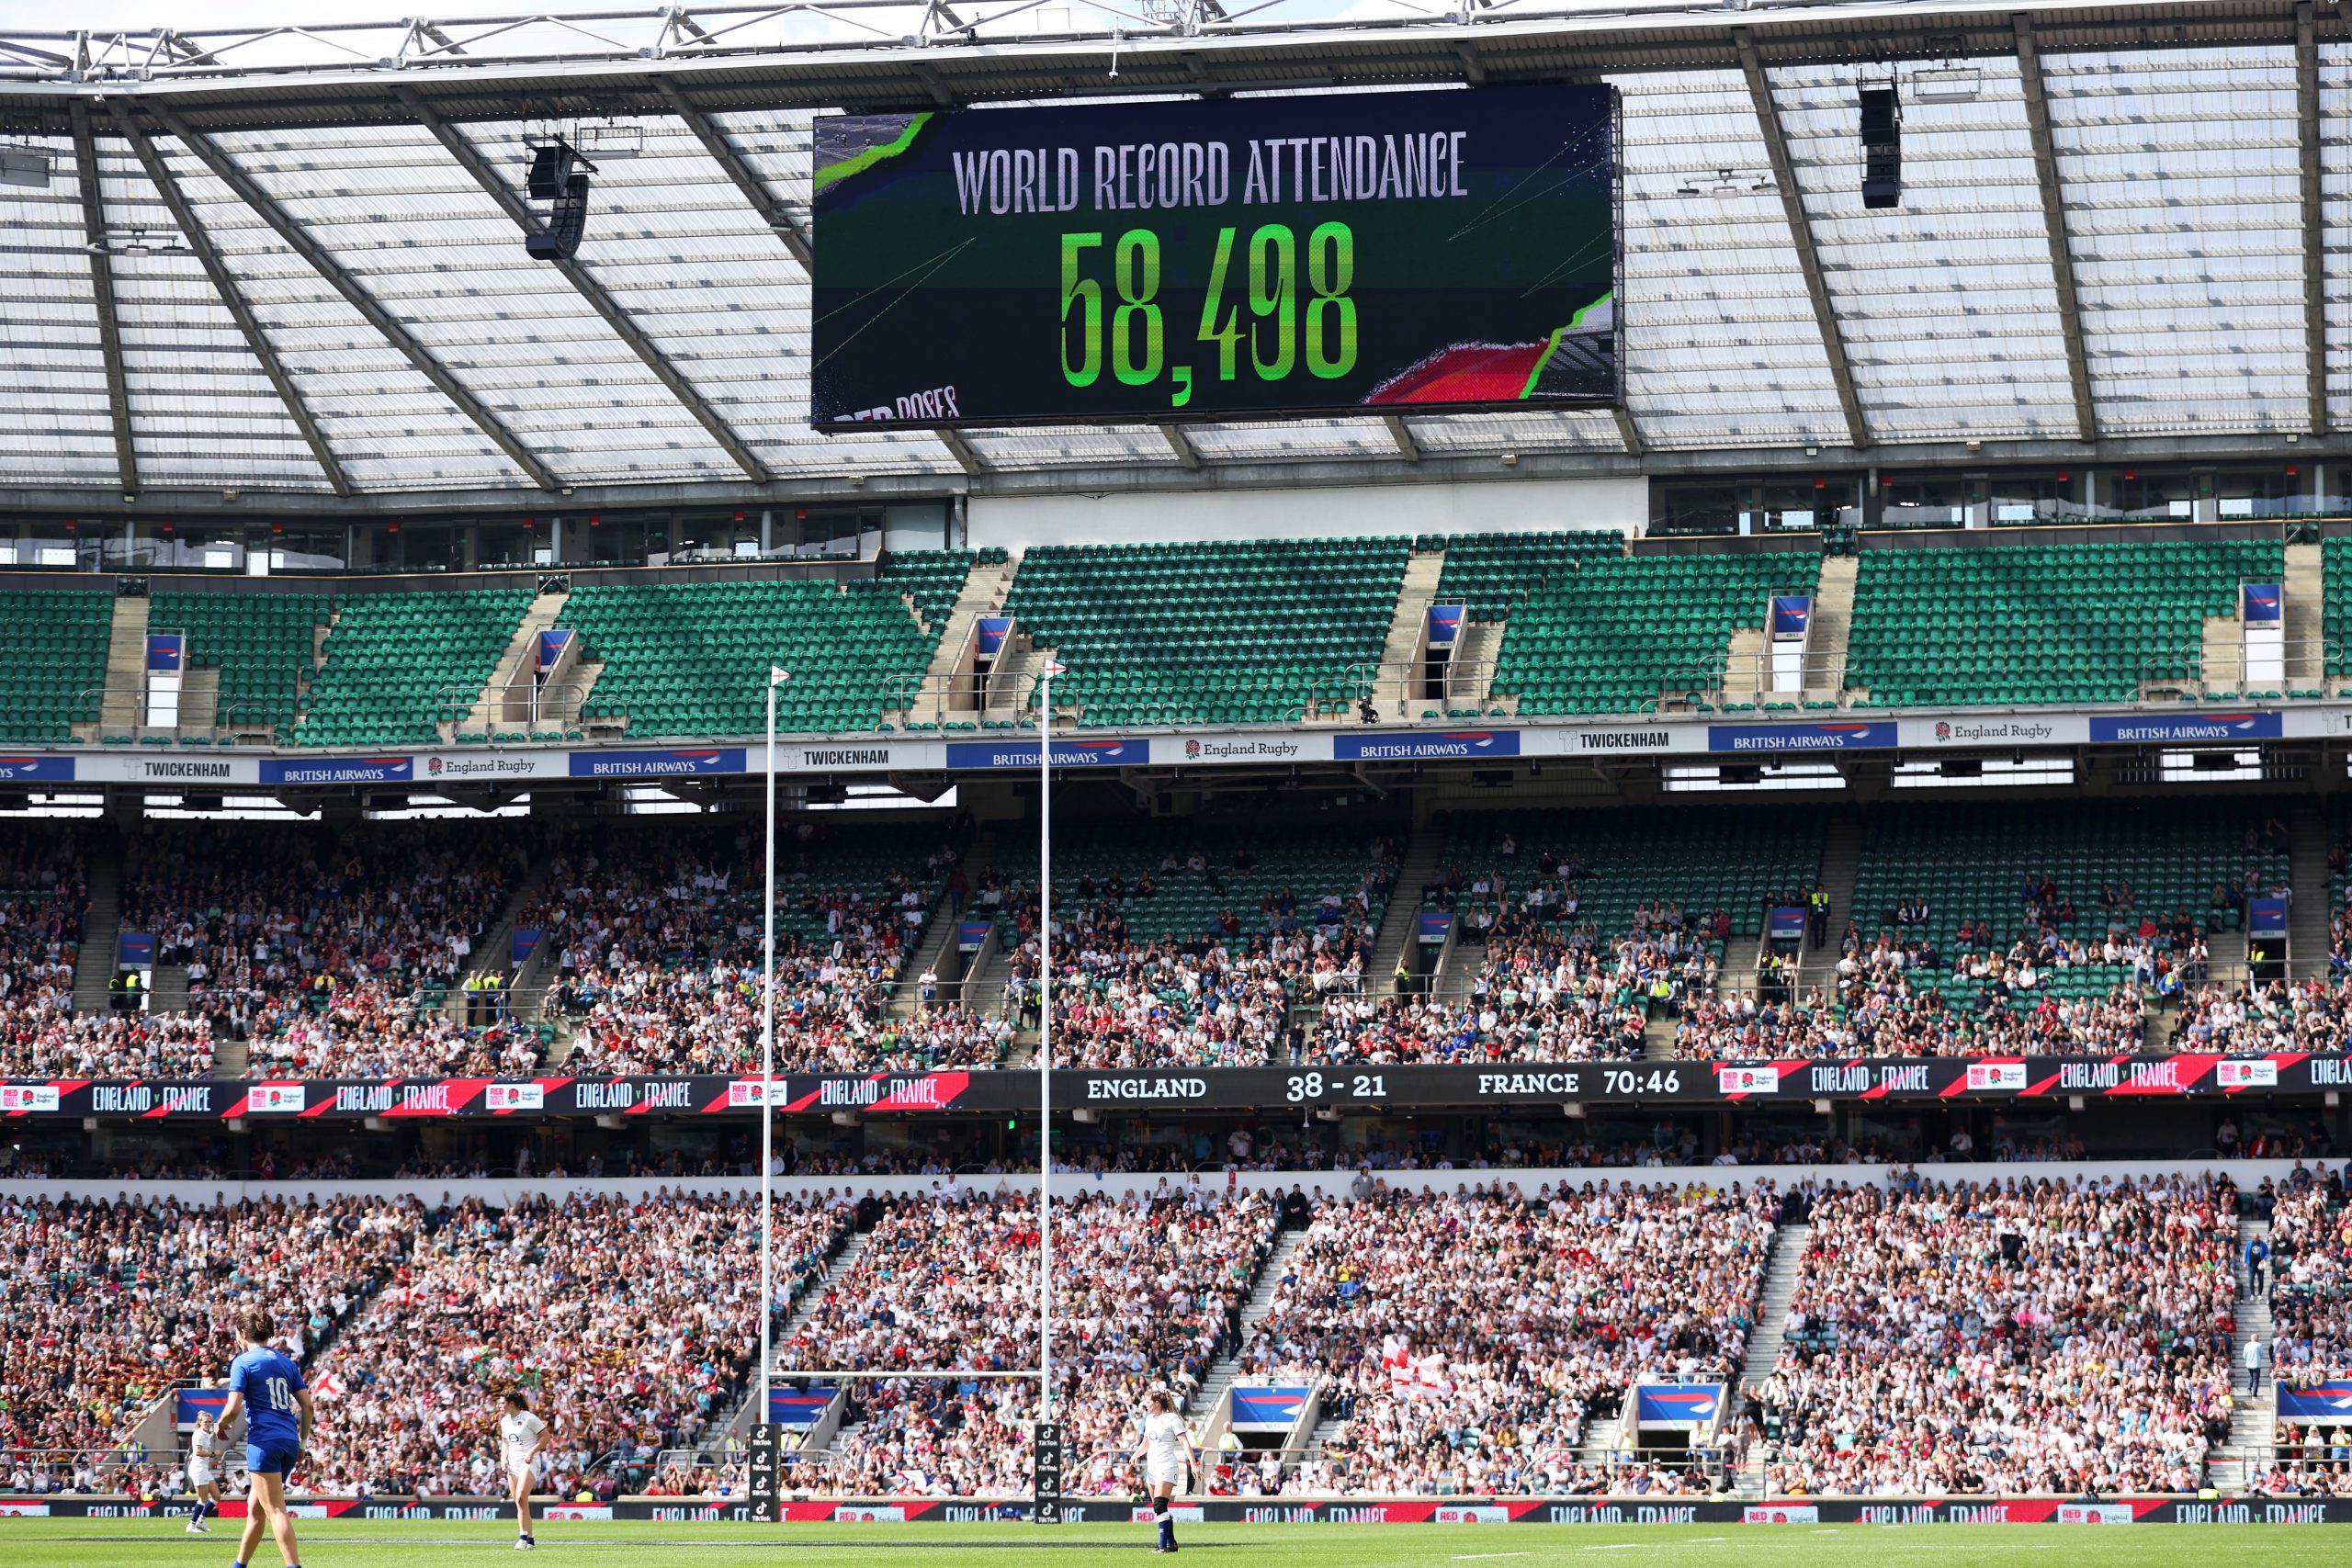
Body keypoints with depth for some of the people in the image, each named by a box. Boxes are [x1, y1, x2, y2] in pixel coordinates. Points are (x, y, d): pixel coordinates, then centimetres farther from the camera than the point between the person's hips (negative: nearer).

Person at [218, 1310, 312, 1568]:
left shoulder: (243, 1362, -5)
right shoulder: (286, 1361, 14)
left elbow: (233, 1409, -11)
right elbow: (307, 1405, 11)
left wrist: (221, 1426, 10)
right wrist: (302, 1441, 21)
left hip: (263, 1442, -7)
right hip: (289, 1441, 7)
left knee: (275, 1510, -9)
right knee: (255, 1507, 19)